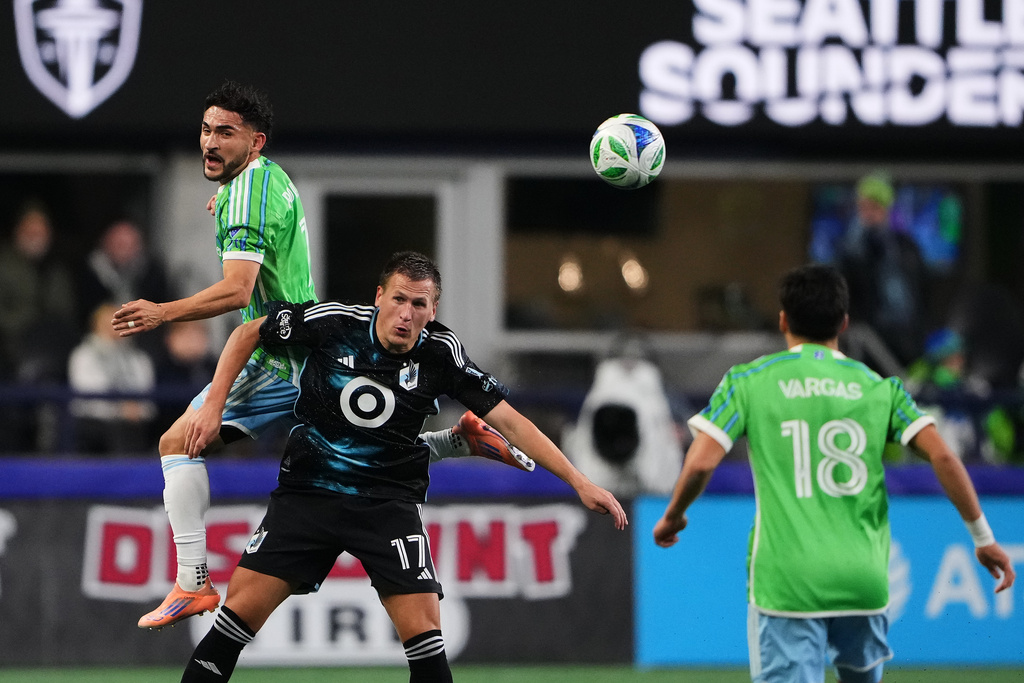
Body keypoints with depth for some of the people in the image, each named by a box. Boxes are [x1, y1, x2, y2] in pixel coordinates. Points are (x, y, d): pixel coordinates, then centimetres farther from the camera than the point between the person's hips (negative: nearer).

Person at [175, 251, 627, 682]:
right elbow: (247, 335, 5)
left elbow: (509, 422, -5)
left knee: (423, 629, -14)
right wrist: (213, 406, -4)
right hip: (307, 493, 0)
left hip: (387, 503, 0)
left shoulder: (441, 353, -8)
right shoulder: (333, 322, -11)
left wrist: (579, 482, -10)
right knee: (242, 606, -11)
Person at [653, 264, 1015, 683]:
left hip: (785, 581, -2)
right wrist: (982, 537, 8)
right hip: (863, 580, 2)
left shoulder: (749, 382, 3)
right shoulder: (878, 388, 8)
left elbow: (702, 461, -5)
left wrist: (672, 516, 15)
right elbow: (942, 456, -1)